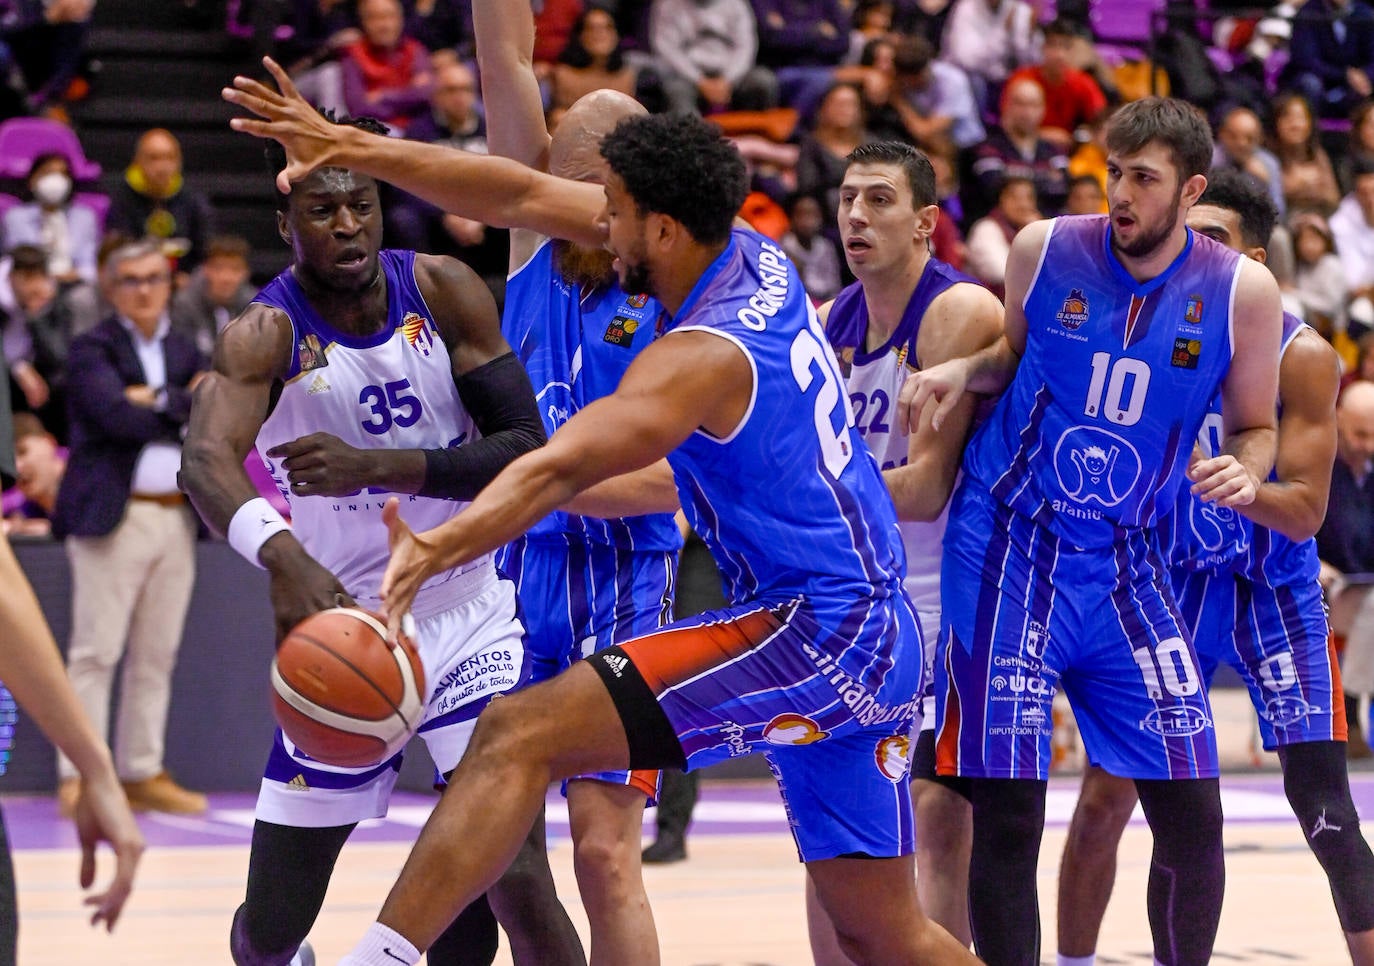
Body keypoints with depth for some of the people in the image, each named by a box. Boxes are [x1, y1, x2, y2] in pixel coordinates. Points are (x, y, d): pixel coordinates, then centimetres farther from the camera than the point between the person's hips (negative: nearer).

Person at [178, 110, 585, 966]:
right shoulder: (267, 334, -15)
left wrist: (376, 465, -30)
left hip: (472, 621, 0)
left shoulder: (445, 292, -8)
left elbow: (528, 451, -15)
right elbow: (206, 458, -35)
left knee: (517, 882, -18)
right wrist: (284, 557, -56)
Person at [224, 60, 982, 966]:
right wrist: (349, 148, 9)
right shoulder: (755, 256, 7)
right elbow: (525, 194, 11)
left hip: (807, 630, -10)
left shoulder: (705, 356, -17)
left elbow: (559, 468, -35)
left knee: (518, 736, -18)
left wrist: (435, 549, -48)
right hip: (881, 643, 10)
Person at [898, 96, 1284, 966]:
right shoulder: (1044, 251, -6)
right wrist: (960, 371, -7)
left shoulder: (1242, 292, -6)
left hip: (1125, 565, 1)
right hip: (1009, 555, -1)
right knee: (1007, 817, -5)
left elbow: (1254, 426, 7)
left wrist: (1244, 469, -15)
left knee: (1192, 818, -1)